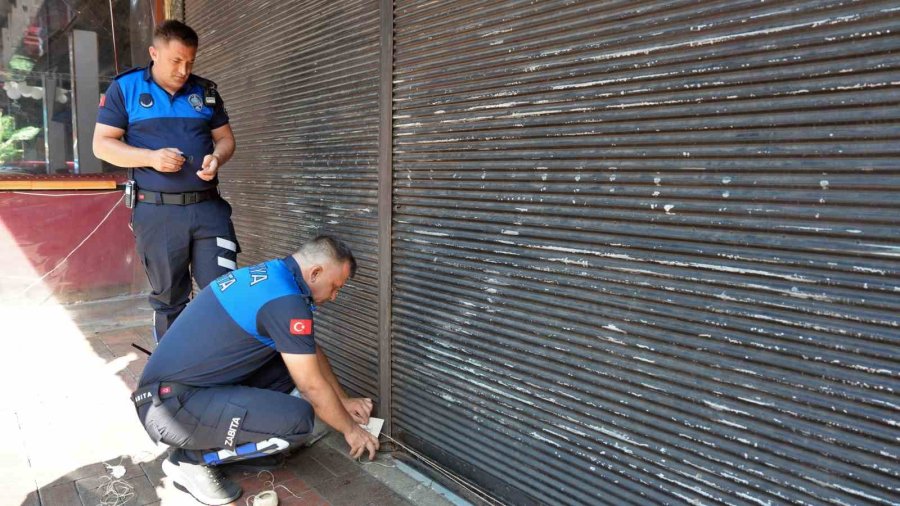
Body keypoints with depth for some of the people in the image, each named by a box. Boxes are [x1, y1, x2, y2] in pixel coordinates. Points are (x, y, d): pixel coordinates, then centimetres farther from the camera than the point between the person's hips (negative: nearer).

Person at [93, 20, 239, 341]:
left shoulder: (205, 91, 12)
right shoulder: (124, 88, 4)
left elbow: (225, 138, 15)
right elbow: (102, 144, 2)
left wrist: (217, 158, -9)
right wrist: (150, 157, -15)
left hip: (208, 207, 2)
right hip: (157, 211, -2)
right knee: (169, 299, 9)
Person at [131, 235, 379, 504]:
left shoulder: (272, 274, 8)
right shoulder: (285, 299, -21)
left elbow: (311, 350, 20)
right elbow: (313, 387, -14)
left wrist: (344, 399, 24)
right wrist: (350, 429, 3)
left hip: (180, 387, 10)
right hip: (172, 405, -10)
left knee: (291, 358, 8)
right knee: (298, 418, -23)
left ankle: (232, 438, 12)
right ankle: (192, 458, -3)